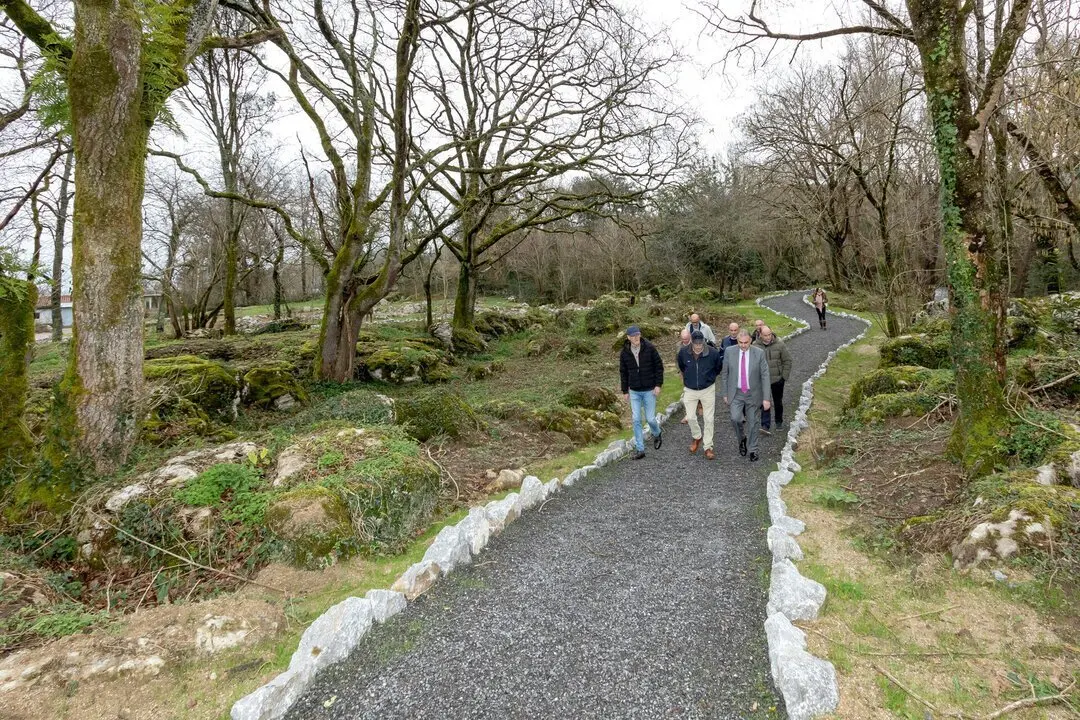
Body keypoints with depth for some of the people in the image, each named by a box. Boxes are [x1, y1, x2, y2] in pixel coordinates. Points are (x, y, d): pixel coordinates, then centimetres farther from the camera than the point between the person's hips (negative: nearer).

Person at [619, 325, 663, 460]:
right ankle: (640, 449, 10)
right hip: (634, 392, 2)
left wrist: (658, 384, -10)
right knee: (636, 420, 1)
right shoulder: (624, 353, -3)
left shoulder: (650, 348, -10)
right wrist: (625, 391, 8)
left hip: (649, 390, -2)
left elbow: (659, 366, -4)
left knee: (650, 418, 2)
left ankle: (657, 435, 36)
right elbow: (623, 373, 7)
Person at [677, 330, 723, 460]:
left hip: (708, 390, -1)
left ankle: (708, 447, 17)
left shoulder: (713, 353, -19)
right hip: (690, 390, 1)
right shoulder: (683, 353, -14)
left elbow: (718, 370, 1)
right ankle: (697, 437, 35)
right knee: (691, 417, 6)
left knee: (709, 419, 5)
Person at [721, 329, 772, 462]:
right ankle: (742, 439, 14)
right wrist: (725, 394, 2)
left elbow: (765, 376, -9)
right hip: (736, 394, 0)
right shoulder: (729, 352, -7)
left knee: (753, 423, 8)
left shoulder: (759, 353, -10)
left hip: (753, 394, 0)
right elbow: (725, 374, 2)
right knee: (735, 419, -17)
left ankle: (753, 450, 27)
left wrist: (766, 398, -12)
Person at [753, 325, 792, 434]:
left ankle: (779, 422, 33)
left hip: (777, 379, 0)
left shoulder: (779, 344, -9)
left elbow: (787, 360, -2)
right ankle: (766, 425, -10)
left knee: (778, 402, 15)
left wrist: (785, 376, -5)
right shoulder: (755, 346, -6)